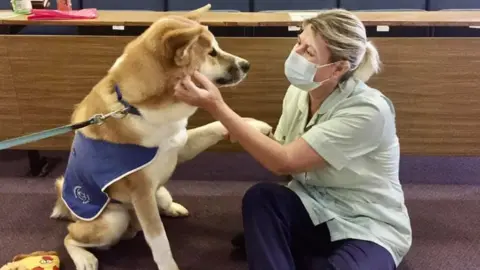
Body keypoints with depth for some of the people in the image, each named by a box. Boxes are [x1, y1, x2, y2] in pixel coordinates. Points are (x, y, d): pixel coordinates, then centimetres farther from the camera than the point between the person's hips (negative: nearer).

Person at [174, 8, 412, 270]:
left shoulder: (368, 111, -26)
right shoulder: (298, 92, -5)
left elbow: (284, 162, -30)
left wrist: (217, 107, -32)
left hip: (368, 226, -4)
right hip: (315, 208, 5)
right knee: (259, 197, -26)